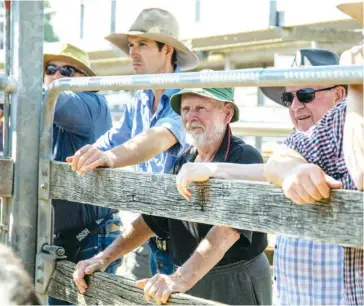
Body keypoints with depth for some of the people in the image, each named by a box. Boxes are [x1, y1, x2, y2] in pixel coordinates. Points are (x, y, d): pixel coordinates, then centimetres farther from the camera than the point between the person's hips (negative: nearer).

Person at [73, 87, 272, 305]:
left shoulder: (244, 158, -16)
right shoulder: (184, 161, 6)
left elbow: (229, 228, -28)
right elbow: (152, 218, 10)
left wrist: (181, 279, -39)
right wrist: (104, 258, -1)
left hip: (237, 283, -6)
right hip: (191, 281, 6)